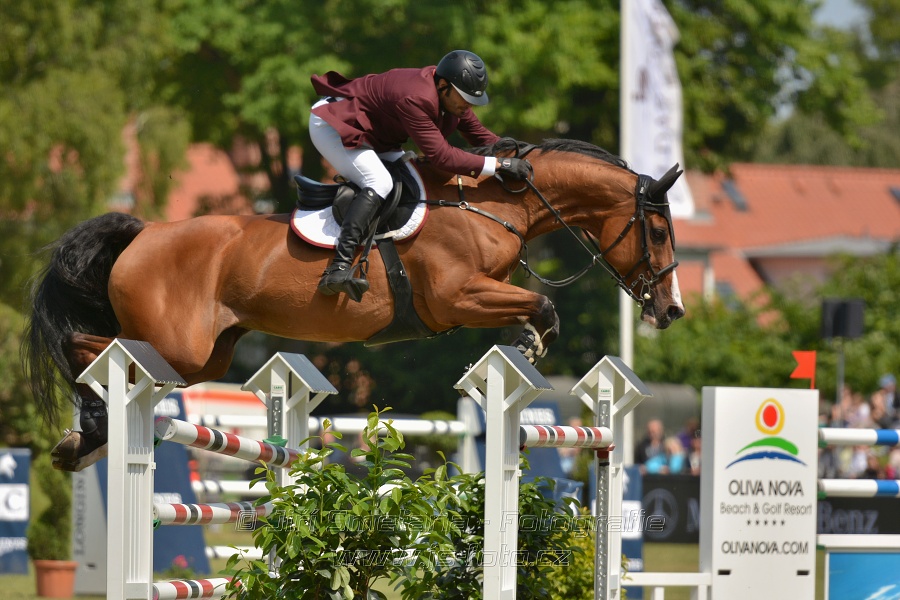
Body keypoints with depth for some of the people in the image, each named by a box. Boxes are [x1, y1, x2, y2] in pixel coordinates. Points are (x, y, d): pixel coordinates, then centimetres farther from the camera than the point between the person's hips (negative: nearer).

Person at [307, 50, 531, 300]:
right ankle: (338, 268, -39)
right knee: (379, 182, -28)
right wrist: (498, 165, -37)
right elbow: (441, 156, -38)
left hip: (369, 134, 11)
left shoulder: (450, 96, -4)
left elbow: (478, 134, 11)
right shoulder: (414, 98, -34)